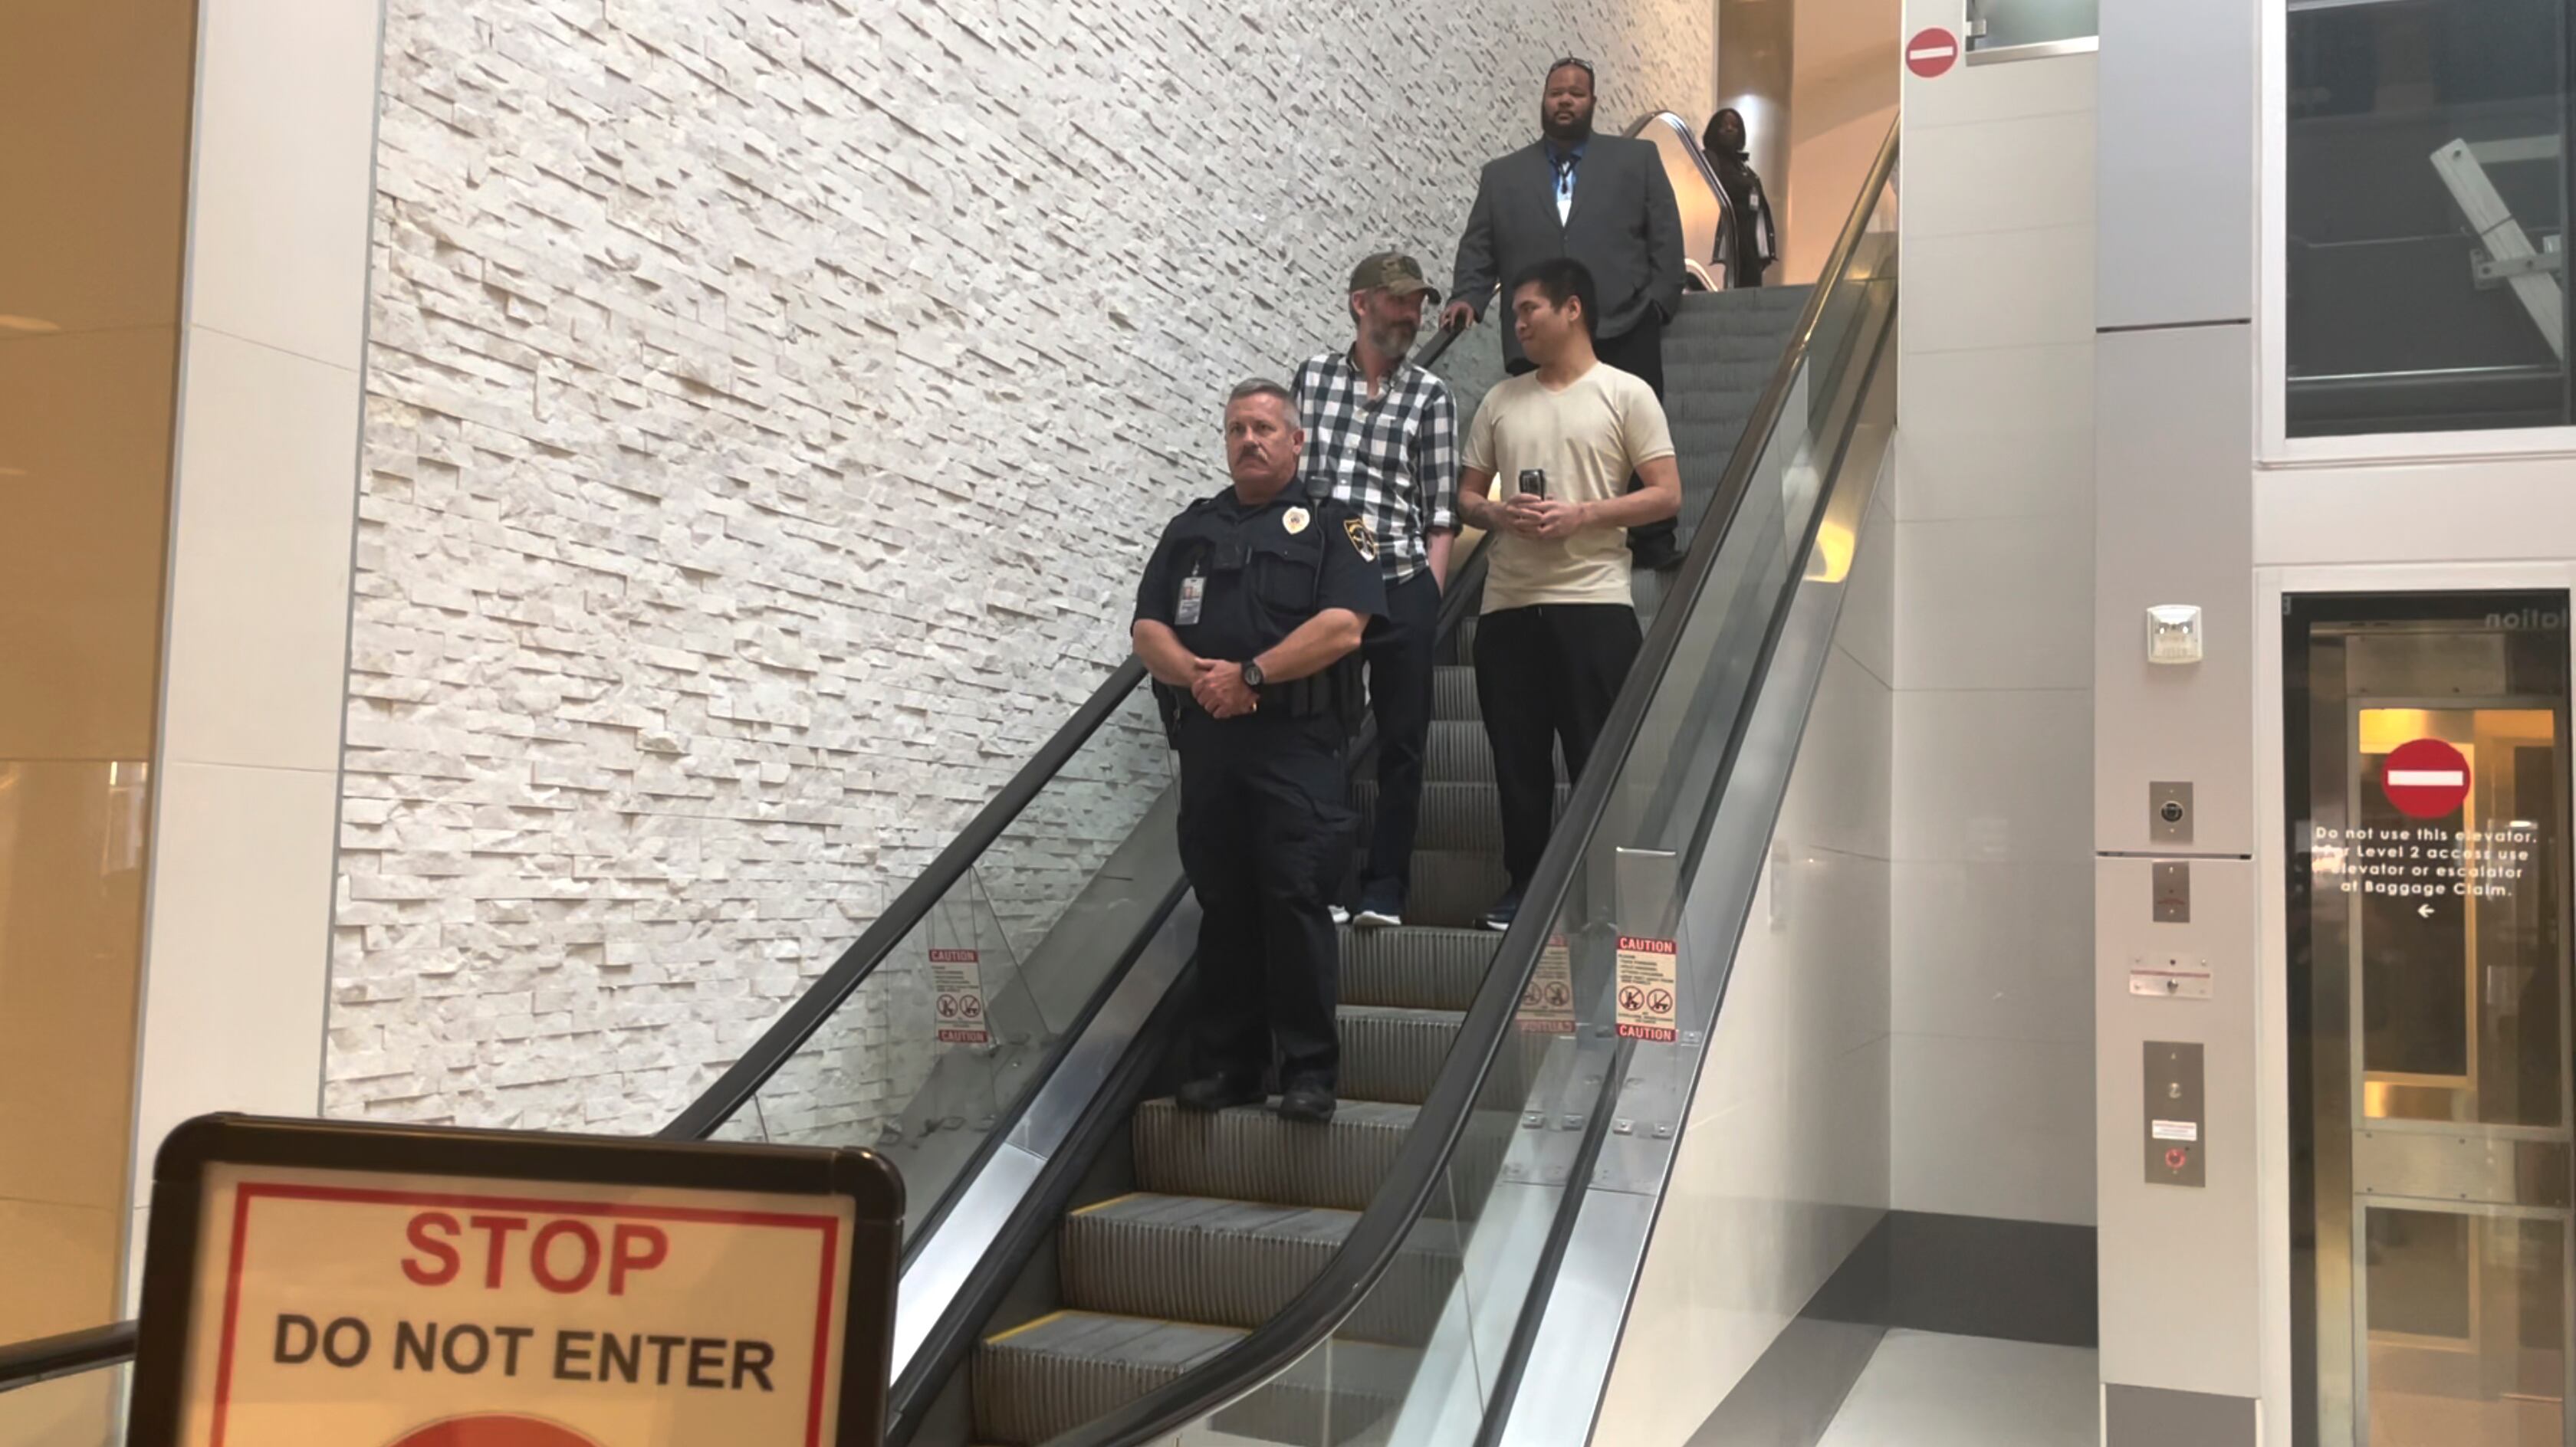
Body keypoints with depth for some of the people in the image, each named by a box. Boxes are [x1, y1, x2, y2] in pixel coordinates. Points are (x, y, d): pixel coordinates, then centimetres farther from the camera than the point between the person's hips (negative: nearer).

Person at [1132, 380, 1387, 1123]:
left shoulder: (1332, 524, 5)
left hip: (1296, 744, -4)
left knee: (1295, 901, -6)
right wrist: (1198, 674, -11)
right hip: (1207, 742, 4)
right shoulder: (1192, 528, 18)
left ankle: (1309, 1070, 1)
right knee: (1222, 906, 8)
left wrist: (1249, 674, -14)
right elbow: (1148, 630, 9)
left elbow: (1342, 625, -10)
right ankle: (1225, 1063, 16)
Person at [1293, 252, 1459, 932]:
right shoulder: (1313, 375, 7)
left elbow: (1441, 512, 2)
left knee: (1401, 743, 4)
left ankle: (1384, 888, 13)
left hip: (1401, 589, -1)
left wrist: (1430, 596, -4)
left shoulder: (1431, 396, 3)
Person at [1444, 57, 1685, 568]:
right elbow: (1478, 250, 14)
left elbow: (1665, 236, 9)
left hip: (1622, 333, -1)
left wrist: (1659, 301, -2)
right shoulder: (1501, 175, 18)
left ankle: (1652, 542, 4)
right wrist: (1466, 298, -4)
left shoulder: (1638, 159, 14)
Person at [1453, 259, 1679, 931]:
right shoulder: (1500, 401, 14)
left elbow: (1667, 495, -3)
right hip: (1509, 604, 4)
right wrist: (1500, 514, -6)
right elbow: (1467, 497, 17)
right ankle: (1524, 882, 18)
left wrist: (1580, 514, -14)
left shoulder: (1626, 394, 2)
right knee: (1518, 756, 7)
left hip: (1592, 601, -4)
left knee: (1598, 757, -1)